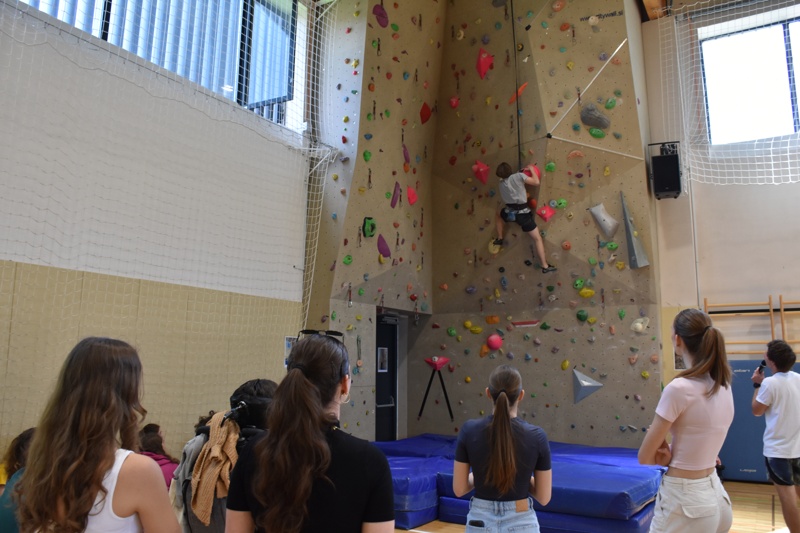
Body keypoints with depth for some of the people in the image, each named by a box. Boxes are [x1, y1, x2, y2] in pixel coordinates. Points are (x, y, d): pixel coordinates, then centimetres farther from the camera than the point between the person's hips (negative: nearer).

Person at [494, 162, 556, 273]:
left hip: (509, 212, 4)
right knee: (537, 238, 5)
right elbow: (536, 182, -8)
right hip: (522, 213, -4)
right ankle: (545, 266, 4)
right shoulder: (518, 176, -6)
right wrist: (531, 169, 6)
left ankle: (499, 239, 41)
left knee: (499, 214, 41)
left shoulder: (502, 183, 10)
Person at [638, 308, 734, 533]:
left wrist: (667, 457, 1)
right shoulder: (723, 386, 2)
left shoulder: (679, 388, -22)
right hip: (715, 496, 8)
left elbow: (645, 457, -15)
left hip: (685, 502, -8)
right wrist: (673, 456, -4)